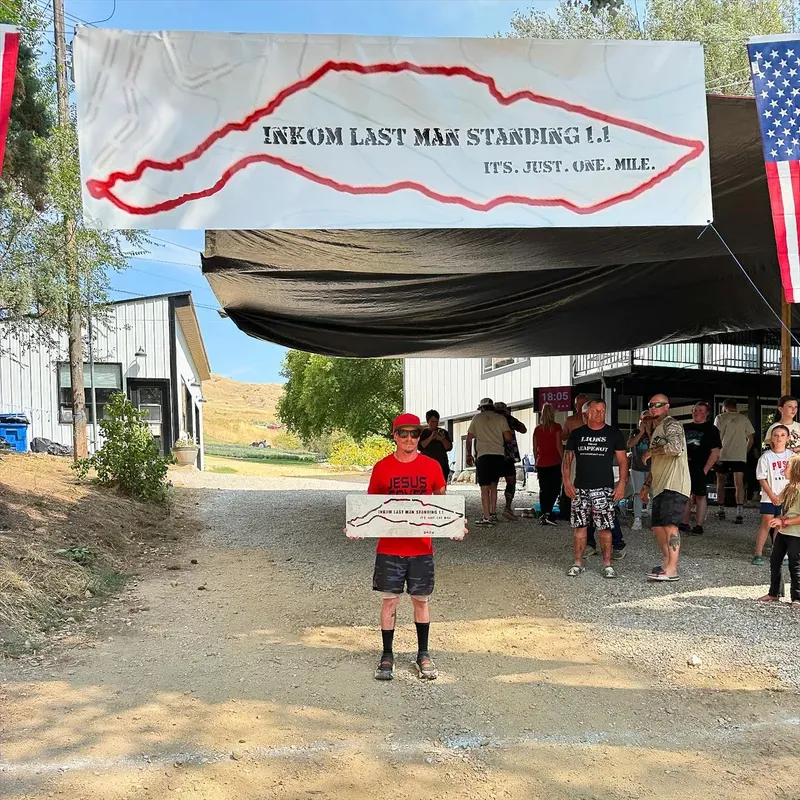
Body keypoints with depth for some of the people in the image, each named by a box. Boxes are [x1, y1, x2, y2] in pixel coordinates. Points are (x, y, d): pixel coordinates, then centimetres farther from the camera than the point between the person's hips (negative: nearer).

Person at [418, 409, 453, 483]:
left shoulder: (443, 432, 13)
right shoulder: (423, 433, 10)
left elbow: (449, 447, 5)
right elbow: (420, 446, -6)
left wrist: (443, 440, -15)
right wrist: (430, 438, -17)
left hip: (442, 465, 1)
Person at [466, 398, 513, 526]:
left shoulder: (477, 418, 9)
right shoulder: (501, 418, 9)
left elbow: (469, 438, 10)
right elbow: (508, 437, 1)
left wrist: (469, 454, 20)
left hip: (483, 455, -2)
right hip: (499, 455, 3)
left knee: (485, 488, -2)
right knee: (493, 485, 17)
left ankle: (487, 517, -8)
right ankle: (493, 514, 18)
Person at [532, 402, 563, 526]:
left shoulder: (537, 429, 8)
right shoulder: (556, 427, -4)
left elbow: (535, 448, 11)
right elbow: (559, 445, -9)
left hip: (541, 464, 4)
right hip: (554, 463, -4)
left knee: (543, 490, 10)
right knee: (554, 489, -2)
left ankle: (543, 515, 8)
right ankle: (547, 513, -17)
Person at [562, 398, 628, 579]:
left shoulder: (613, 434, 5)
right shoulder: (577, 434, 9)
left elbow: (623, 460, 5)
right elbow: (567, 459, 11)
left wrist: (622, 484, -6)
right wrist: (566, 481, -2)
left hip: (604, 489, -2)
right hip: (580, 488, 2)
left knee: (605, 527, -3)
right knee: (580, 526, 4)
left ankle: (607, 564, 6)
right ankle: (578, 563, 12)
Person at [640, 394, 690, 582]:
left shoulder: (671, 424, -5)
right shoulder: (657, 430, 25)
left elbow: (676, 447, -25)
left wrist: (651, 452, -13)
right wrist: (646, 484, 29)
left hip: (674, 484, -10)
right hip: (661, 486, 10)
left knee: (669, 524, -15)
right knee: (657, 525, 11)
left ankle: (672, 570, -16)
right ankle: (667, 563, 19)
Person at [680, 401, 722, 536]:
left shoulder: (711, 429, 0)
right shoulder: (685, 428, 15)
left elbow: (715, 452, -7)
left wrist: (705, 469, -14)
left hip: (700, 469, -5)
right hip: (685, 468, 5)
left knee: (700, 496, -1)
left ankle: (698, 526, 2)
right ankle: (684, 524, 16)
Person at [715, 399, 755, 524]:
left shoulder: (720, 418, 3)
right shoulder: (744, 419, 9)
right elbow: (750, 439, 9)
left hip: (723, 455, -1)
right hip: (740, 456, 1)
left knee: (720, 483, 14)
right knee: (739, 484, -4)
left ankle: (721, 510, 19)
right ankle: (740, 512, -19)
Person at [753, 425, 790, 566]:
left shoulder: (792, 455, 1)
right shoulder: (766, 457, -5)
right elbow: (762, 479, -5)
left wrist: (784, 493, -6)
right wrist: (772, 495, -10)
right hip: (769, 497, -3)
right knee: (766, 523, -4)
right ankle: (758, 554, 0)